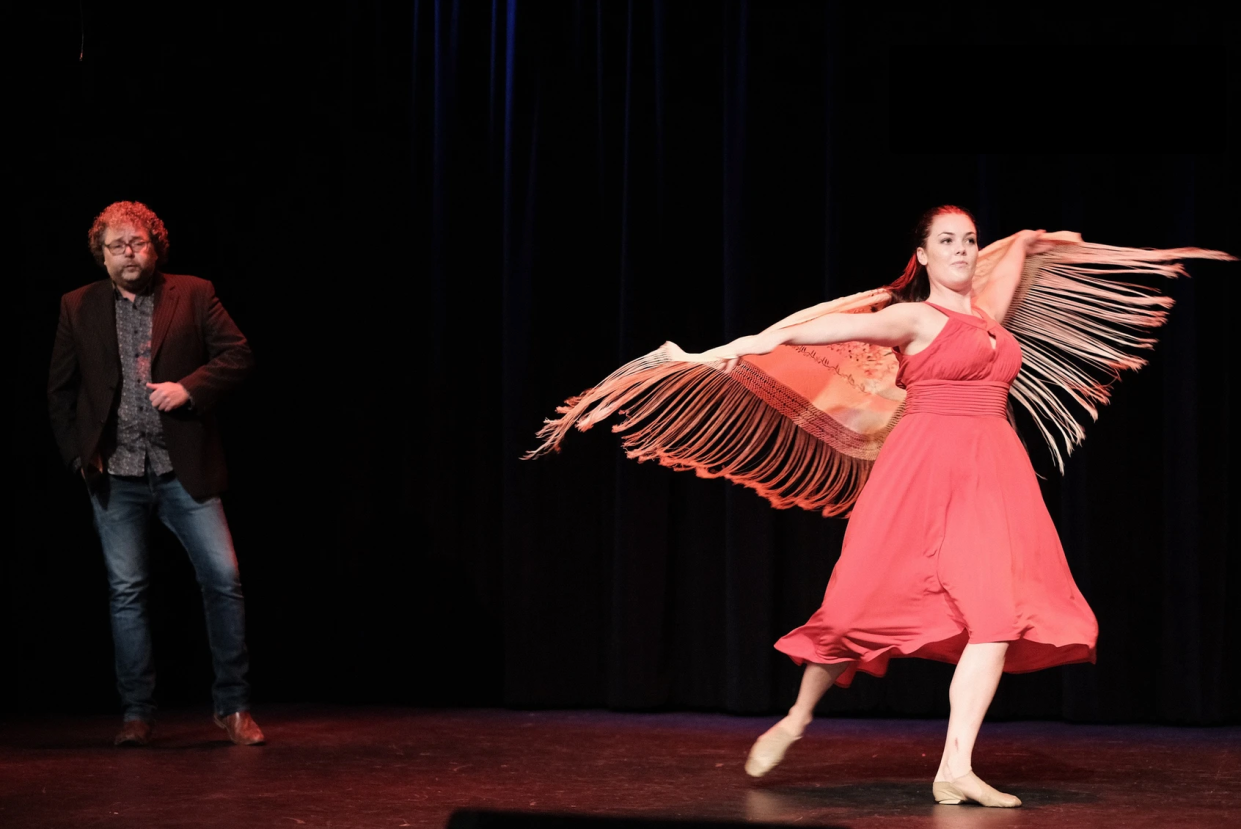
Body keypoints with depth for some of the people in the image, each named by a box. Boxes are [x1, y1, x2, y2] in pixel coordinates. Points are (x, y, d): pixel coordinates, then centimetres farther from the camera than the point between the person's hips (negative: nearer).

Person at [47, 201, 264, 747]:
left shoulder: (193, 296, 3)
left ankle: (233, 707, 6)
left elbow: (237, 357, 0)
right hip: (114, 475, 1)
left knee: (223, 580, -5)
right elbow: (59, 390, 13)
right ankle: (137, 712, 13)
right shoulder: (79, 308, 8)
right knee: (126, 592, 4)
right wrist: (77, 453, 3)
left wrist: (188, 387, -14)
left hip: (183, 470, -1)